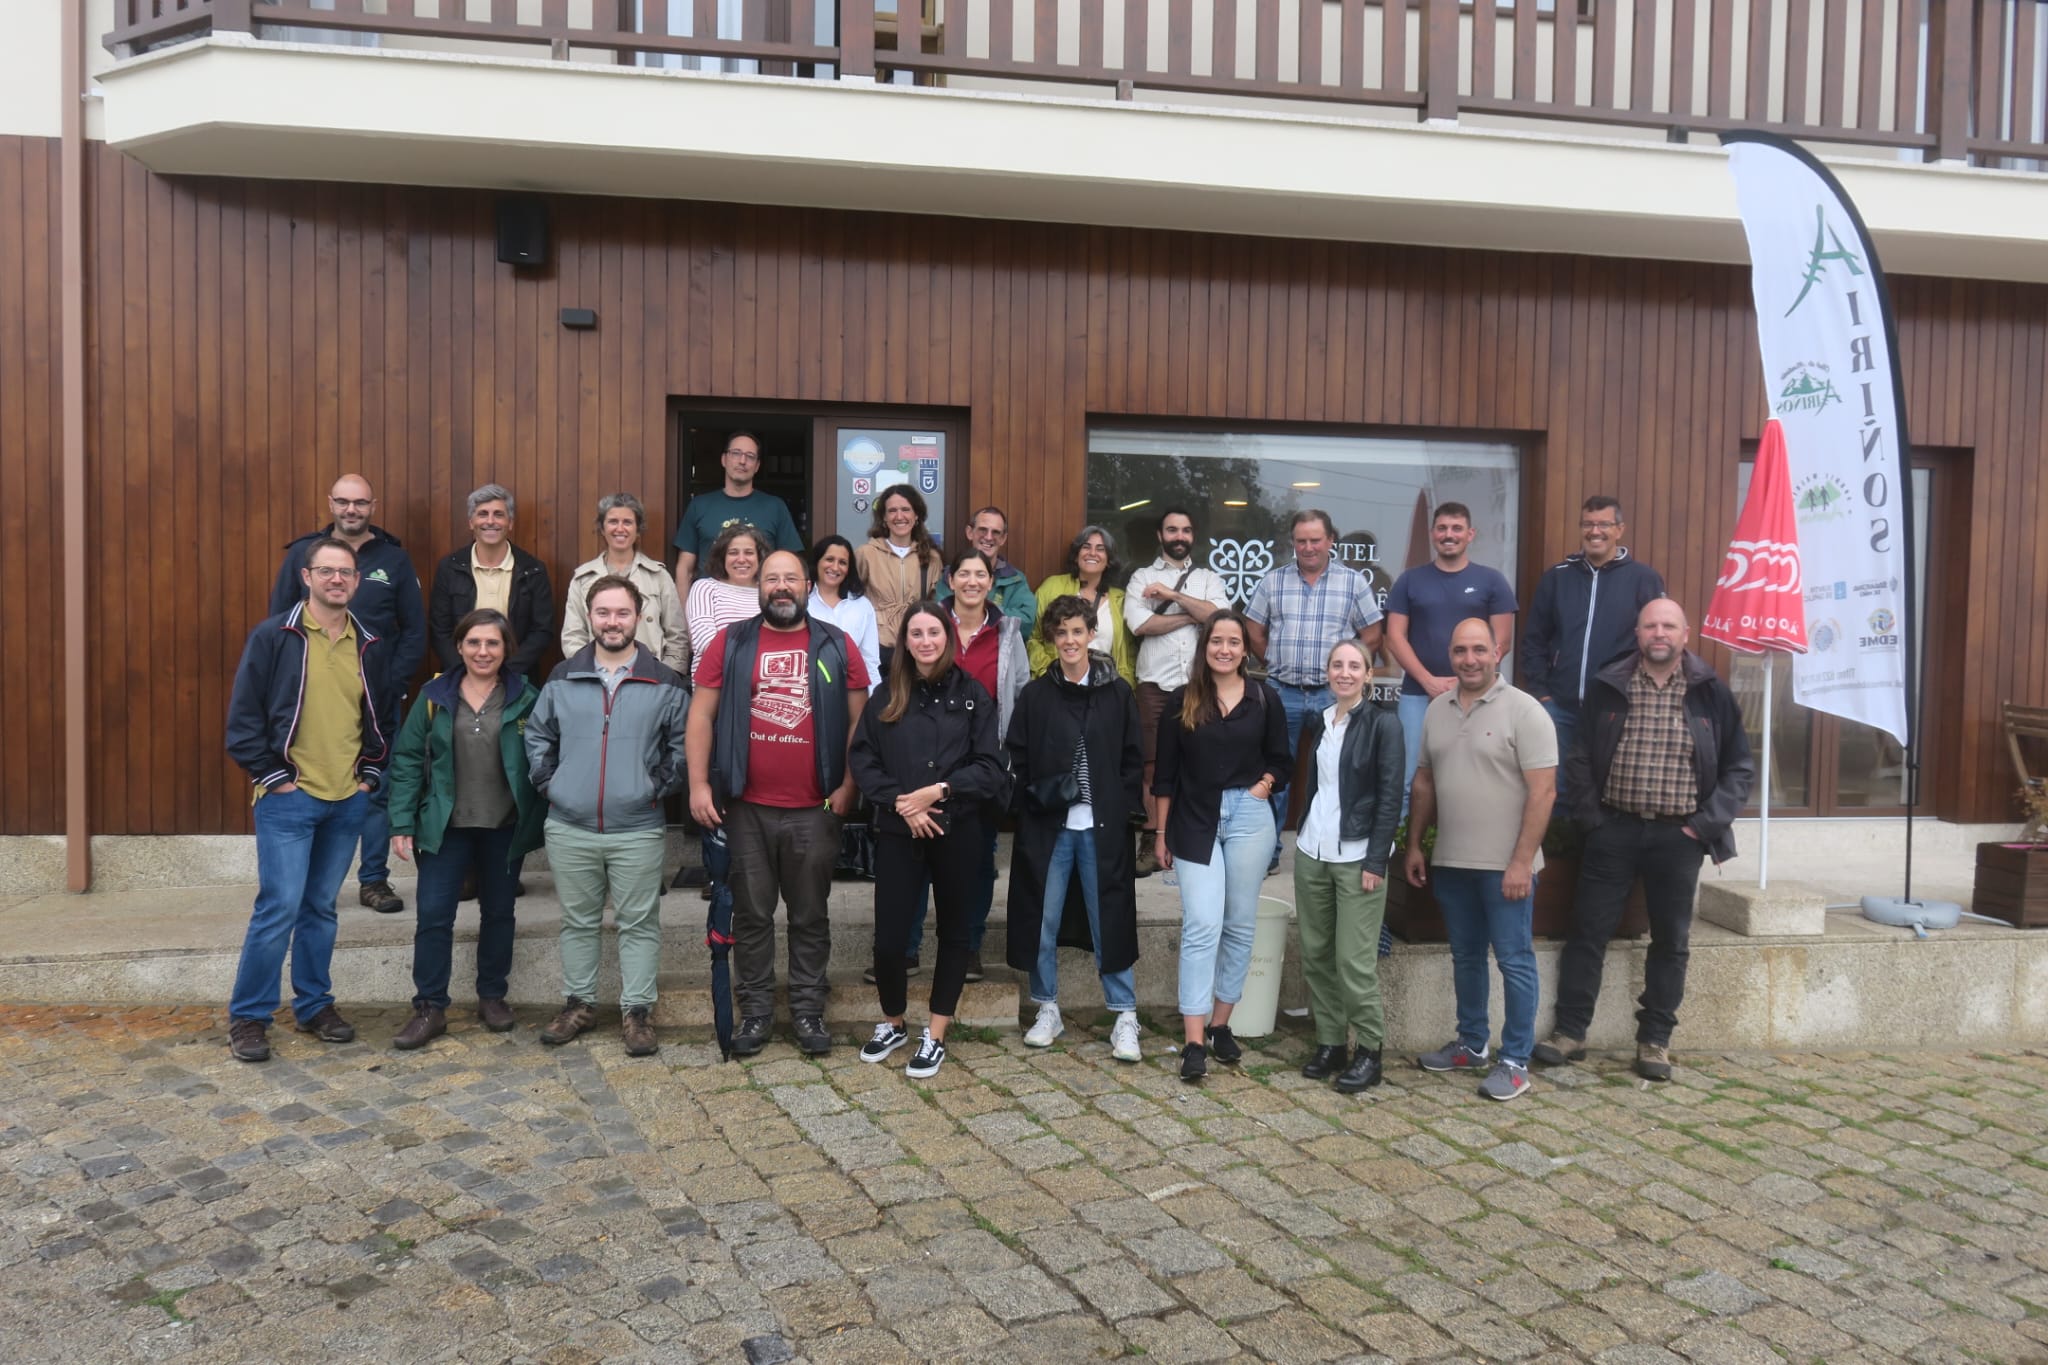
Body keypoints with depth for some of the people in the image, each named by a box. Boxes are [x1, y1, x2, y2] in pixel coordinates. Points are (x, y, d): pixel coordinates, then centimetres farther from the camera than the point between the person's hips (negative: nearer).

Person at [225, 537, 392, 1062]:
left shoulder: (371, 645, 8)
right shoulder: (273, 636, -5)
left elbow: (382, 718, 18)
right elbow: (243, 717, -6)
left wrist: (370, 775, 8)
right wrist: (276, 777, -9)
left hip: (348, 801, 4)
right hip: (288, 800, -4)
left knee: (321, 908, 13)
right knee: (279, 907, -6)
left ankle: (314, 1005, 24)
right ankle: (247, 1016, 7)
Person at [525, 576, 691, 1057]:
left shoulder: (665, 683, -1)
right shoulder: (563, 678, 6)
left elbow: (684, 743, 4)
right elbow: (537, 736, 14)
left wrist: (661, 786, -4)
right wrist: (549, 782, 4)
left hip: (638, 829, -2)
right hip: (569, 828, 2)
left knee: (639, 923, 4)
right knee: (578, 921, 14)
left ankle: (637, 1010, 14)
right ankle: (578, 1003, 27)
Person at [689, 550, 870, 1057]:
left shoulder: (836, 646, 5)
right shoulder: (729, 643, 4)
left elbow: (858, 721, 5)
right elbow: (702, 715, 2)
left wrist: (847, 786, -3)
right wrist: (698, 784, -6)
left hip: (815, 809, 0)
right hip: (746, 807, 0)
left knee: (810, 915, 9)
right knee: (752, 914, 9)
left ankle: (809, 1008, 19)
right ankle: (755, 1009, 19)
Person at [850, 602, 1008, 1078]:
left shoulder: (972, 694, 1)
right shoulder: (888, 695, 6)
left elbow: (990, 767, -4)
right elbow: (862, 759, 1)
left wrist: (939, 791, -15)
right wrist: (900, 802, -13)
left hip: (958, 831, 0)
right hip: (898, 832, 1)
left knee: (953, 931, 8)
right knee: (888, 937, -2)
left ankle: (935, 1037, 22)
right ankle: (892, 1023, 24)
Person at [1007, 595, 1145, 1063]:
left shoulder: (1118, 693, 3)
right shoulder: (1035, 695, 4)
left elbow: (1133, 761, 6)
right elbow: (1015, 760, 7)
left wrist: (1119, 809, -4)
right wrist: (1034, 798, -6)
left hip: (1103, 828, -1)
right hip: (1047, 826, 1)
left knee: (1109, 918, 2)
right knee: (1042, 918, 7)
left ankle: (1125, 1017, 11)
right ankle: (1047, 1010, 21)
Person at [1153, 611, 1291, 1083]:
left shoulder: (1264, 699, 4)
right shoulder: (1181, 701, 2)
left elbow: (1280, 758, 12)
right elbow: (1166, 773, 5)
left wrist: (1264, 785, -7)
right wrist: (1162, 833, 4)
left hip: (1249, 818, 2)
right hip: (1195, 821, -1)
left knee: (1238, 926, 8)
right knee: (1202, 926, -9)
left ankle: (1220, 1026, 22)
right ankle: (1194, 1042, -9)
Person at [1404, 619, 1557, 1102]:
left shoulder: (1523, 711, -10)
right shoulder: (1436, 710, 9)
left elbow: (1542, 791, -14)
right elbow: (1424, 783, 16)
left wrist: (1521, 862, -18)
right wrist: (1414, 846, 13)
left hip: (1505, 866, -6)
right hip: (1450, 862, 6)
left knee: (1514, 961, 1)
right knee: (1465, 957, 16)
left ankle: (1515, 1061, 9)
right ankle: (1470, 1045, 30)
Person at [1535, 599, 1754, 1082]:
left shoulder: (1711, 693, 1)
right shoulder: (1607, 687, 2)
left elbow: (1739, 767, 5)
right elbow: (1579, 758, 6)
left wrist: (1707, 823, -4)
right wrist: (1590, 816, -3)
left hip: (1679, 836, 0)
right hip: (1614, 829, 0)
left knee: (1671, 942, 8)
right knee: (1589, 932, 3)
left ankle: (1655, 1041, 19)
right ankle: (1569, 1032, 12)